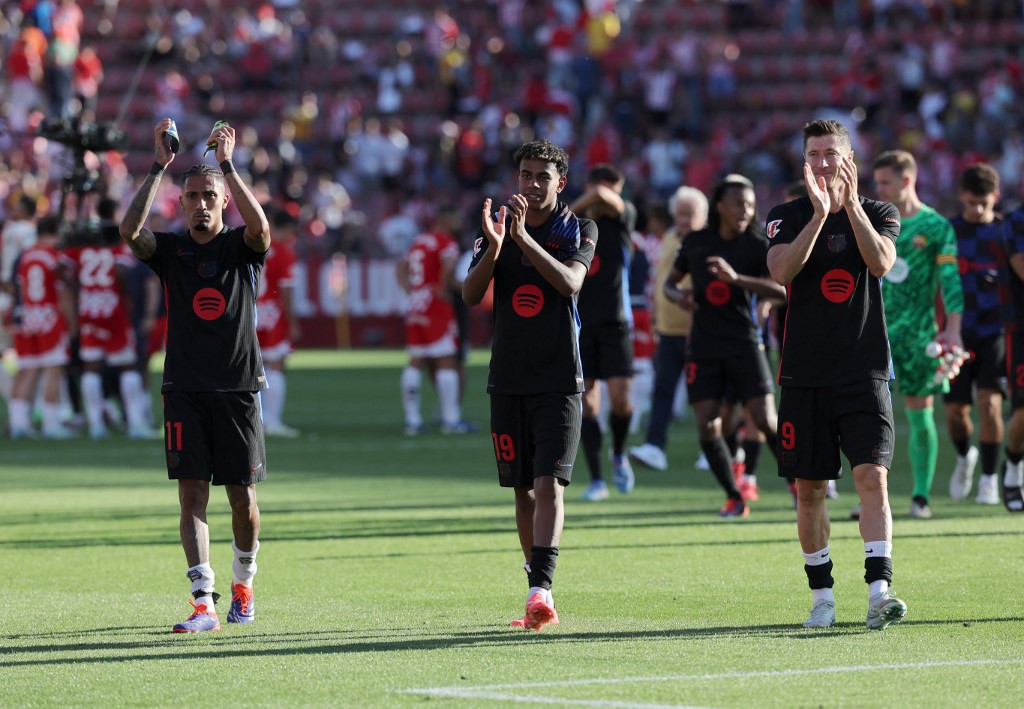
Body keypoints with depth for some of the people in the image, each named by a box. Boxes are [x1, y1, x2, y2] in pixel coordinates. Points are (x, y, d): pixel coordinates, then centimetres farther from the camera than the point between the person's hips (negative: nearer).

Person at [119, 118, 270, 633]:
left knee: (242, 497, 4)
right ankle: (203, 602, -13)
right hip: (184, 391, 0)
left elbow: (260, 226, -22)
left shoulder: (242, 248, 2)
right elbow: (129, 230, -16)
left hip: (239, 388, 0)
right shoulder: (170, 248, 5)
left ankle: (243, 581, 29)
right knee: (191, 492, -8)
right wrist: (158, 168, -20)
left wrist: (227, 164, -24)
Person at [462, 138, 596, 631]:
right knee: (523, 489, 7)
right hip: (508, 378, 3)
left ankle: (541, 587, -24)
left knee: (550, 483, -15)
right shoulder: (496, 224, 7)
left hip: (559, 381, -3)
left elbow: (570, 282, -18)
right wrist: (494, 246, -21)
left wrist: (524, 238, -28)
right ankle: (540, 597, 13)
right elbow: (470, 295, -4)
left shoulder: (579, 229, 1)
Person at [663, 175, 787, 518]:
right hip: (703, 345, 2)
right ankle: (734, 498, 7)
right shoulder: (696, 242, 5)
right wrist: (678, 295, -6)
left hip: (744, 344, -2)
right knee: (707, 425, -7)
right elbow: (670, 281, 18)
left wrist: (736, 278, -30)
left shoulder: (757, 245, -4)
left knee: (765, 421, -10)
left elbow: (781, 289, -18)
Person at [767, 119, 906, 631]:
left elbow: (881, 262, -16)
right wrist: (819, 212, -23)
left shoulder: (879, 213, 5)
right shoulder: (787, 217, 5)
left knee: (872, 476, -15)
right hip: (804, 374, 1)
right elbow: (781, 270, -16)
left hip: (864, 372, -1)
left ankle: (879, 591, -21)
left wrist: (850, 204, -20)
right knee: (809, 490, 4)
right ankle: (822, 595, 16)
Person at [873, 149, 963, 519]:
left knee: (920, 413, 2)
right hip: (877, 331, 3)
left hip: (918, 332, -3)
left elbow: (950, 280, -7)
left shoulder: (936, 226, -2)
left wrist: (952, 330, -16)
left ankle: (921, 496, 10)